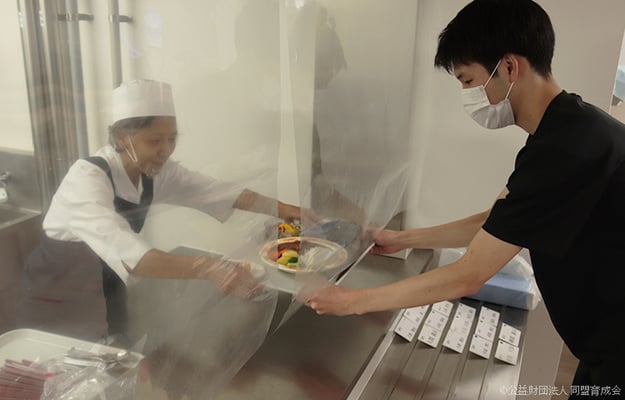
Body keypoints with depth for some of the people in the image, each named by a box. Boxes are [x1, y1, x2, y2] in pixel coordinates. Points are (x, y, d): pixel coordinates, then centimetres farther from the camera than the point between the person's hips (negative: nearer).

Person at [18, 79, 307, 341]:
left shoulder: (156, 172, -12)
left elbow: (218, 191, -5)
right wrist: (209, 269, -58)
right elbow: (127, 253, -48)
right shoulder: (87, 178, -32)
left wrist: (282, 209, -14)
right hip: (58, 306, -6)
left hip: (105, 297, 6)